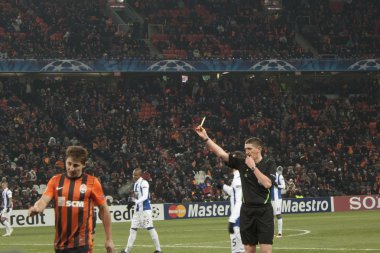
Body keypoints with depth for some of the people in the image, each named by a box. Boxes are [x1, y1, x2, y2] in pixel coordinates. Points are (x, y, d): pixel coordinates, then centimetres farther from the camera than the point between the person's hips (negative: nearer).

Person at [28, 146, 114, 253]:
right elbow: (44, 200, -7)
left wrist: (109, 239, 4)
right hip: (61, 243, 4)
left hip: (82, 243, -4)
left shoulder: (92, 182, -2)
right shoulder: (55, 180, 5)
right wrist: (36, 208, -32)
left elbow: (104, 209, 4)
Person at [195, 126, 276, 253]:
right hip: (247, 210, 3)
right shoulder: (242, 163, 6)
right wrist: (205, 138, -8)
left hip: (264, 210, -3)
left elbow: (267, 183, -15)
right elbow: (221, 153, 0)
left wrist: (253, 167, -13)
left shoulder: (269, 163, -2)